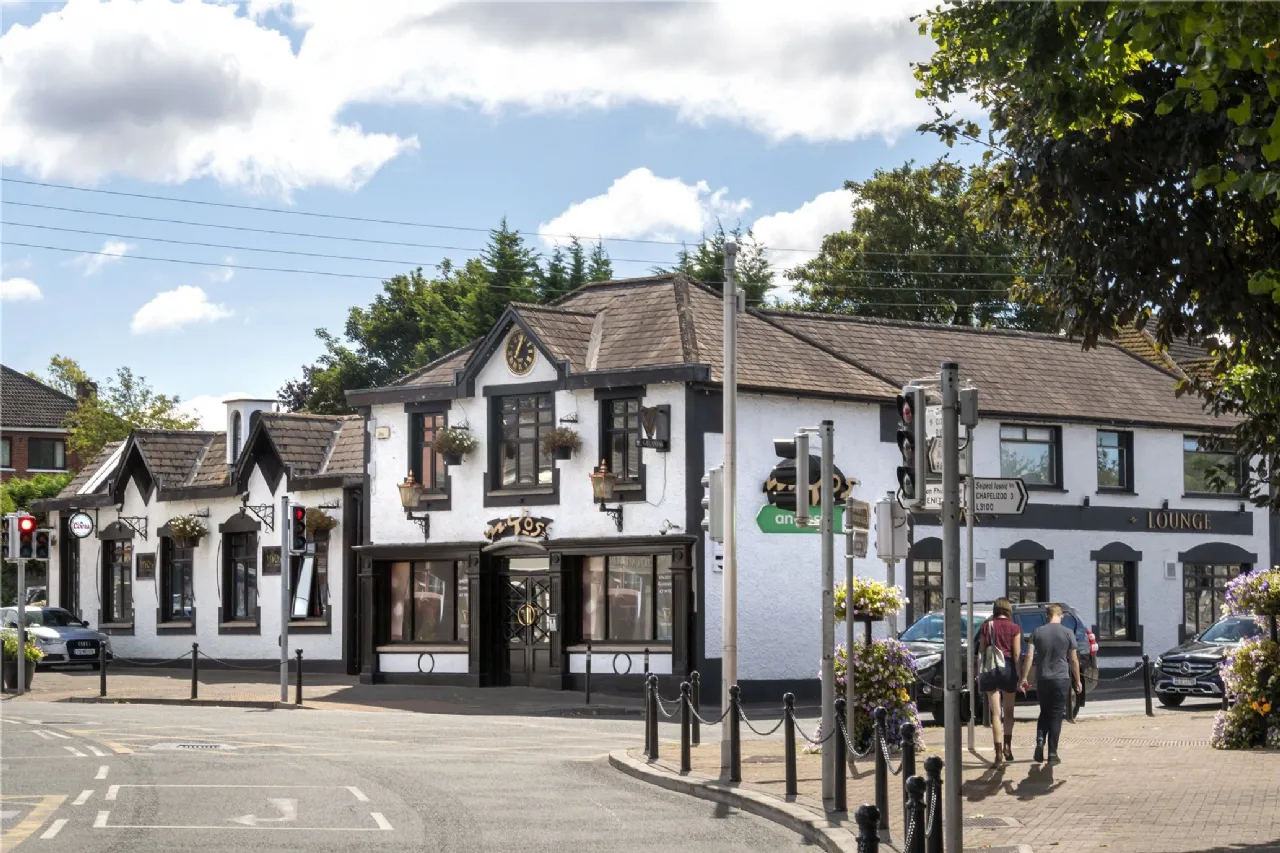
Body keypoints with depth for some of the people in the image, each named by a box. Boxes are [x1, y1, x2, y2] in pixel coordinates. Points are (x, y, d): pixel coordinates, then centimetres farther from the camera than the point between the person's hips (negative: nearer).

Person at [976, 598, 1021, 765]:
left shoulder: (986, 626, 3)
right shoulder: (1014, 628, -1)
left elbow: (980, 652, 3)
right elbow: (1017, 654, -4)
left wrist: (980, 673, 9)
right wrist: (1020, 676, -2)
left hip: (990, 668, 1)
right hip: (1008, 667, -1)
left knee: (995, 712, 2)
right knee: (1008, 711, 16)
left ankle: (998, 751, -6)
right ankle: (1007, 745, 8)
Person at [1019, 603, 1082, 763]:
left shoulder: (1037, 633, 1)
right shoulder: (1068, 633, -3)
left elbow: (1029, 657, -4)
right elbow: (1074, 660, 0)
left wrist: (1024, 678, 1)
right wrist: (1077, 681, 10)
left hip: (1042, 679, 2)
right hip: (1061, 679, -2)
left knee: (1044, 712, 18)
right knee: (1056, 715, 4)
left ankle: (1040, 741, -4)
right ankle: (1052, 753, 1)